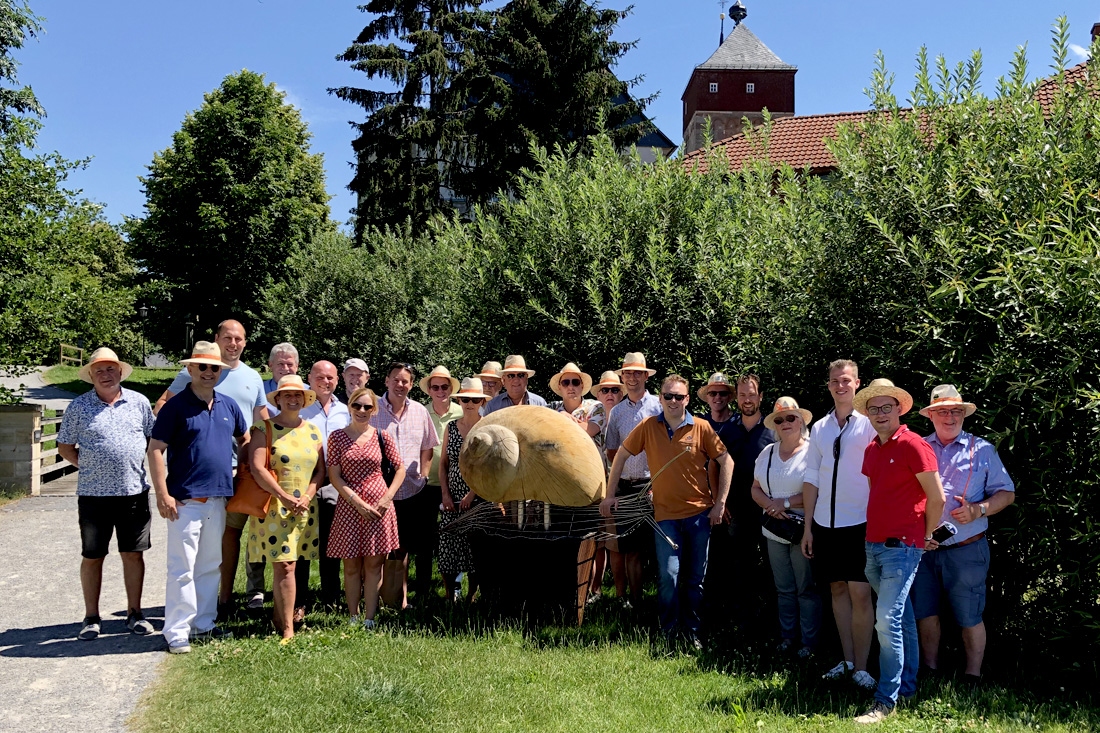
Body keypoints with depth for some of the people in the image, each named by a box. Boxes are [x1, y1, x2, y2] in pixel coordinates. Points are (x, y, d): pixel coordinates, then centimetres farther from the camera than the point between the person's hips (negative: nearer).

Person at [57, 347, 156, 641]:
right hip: (93, 493, -1)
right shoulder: (78, 406, 2)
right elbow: (65, 447, 8)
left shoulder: (138, 402, 6)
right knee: (92, 557, 6)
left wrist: (147, 465, 4)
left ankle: (134, 613, 18)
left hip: (134, 491, 1)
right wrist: (88, 467, -1)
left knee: (133, 553, 6)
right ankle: (91, 618, 18)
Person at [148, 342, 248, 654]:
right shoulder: (176, 406, -6)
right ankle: (177, 632, 2)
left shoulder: (228, 405, 10)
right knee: (182, 569, -4)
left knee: (211, 566, 14)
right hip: (185, 499, -6)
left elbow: (244, 439, 24)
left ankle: (203, 624, 25)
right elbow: (155, 450, -9)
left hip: (218, 499, 6)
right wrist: (163, 494, -15)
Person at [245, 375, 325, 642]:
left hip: (305, 508, 5)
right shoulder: (265, 429, -1)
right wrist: (285, 497, -15)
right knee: (284, 566, -9)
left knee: (296, 564, 5)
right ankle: (288, 630, -5)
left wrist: (307, 497, -5)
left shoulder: (312, 430, 14)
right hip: (274, 507, -4)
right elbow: (257, 468, -11)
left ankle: (281, 616, 20)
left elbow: (320, 470, 12)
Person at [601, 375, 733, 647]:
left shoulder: (701, 427, -4)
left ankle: (691, 630, 26)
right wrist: (609, 495, 5)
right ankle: (668, 631, 10)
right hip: (666, 514, -1)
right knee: (668, 575, -9)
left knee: (696, 577, 9)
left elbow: (726, 461, 2)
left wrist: (720, 502, -3)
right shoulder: (648, 427, -2)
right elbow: (621, 455, 7)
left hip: (699, 512, 1)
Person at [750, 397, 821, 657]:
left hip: (803, 530, -5)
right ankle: (787, 636, 22)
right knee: (784, 589, 12)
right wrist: (770, 506, -6)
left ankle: (809, 641, 9)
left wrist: (786, 503, -15)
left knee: (807, 589, 0)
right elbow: (755, 488, 14)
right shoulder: (767, 453, 12)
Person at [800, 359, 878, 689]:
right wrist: (807, 526, 11)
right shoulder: (819, 428, 12)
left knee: (860, 593, -5)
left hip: (860, 523, -5)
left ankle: (861, 667, 5)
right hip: (826, 523, 5)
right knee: (837, 589, 11)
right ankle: (847, 660, 21)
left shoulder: (870, 423, -2)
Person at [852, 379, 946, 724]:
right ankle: (907, 686, 26)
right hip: (874, 545, 8)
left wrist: (925, 536, 1)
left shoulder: (913, 445, -11)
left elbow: (937, 498, -9)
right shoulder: (871, 450, 13)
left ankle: (886, 701, -6)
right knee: (901, 618, 16)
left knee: (888, 620, -11)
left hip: (901, 546, -8)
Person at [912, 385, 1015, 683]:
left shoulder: (981, 449, 4)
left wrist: (978, 510, -13)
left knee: (970, 618, 2)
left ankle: (973, 677, 17)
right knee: (925, 613, 10)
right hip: (922, 550, 2)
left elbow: (1007, 492, 4)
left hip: (965, 550, -2)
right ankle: (930, 673, 25)